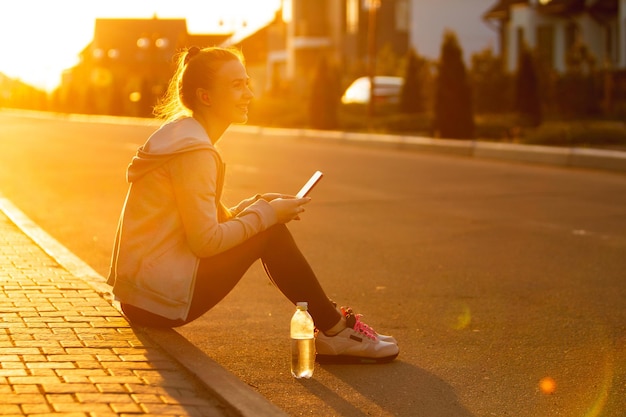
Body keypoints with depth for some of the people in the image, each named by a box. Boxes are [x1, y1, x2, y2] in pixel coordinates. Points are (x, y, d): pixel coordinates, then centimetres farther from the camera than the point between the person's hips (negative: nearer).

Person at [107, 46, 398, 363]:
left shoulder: (181, 133, 14)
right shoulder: (194, 151, -18)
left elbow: (212, 220, 16)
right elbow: (206, 240, -21)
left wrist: (259, 206, 0)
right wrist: (267, 213, -11)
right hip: (160, 299, -10)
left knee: (268, 224, 10)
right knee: (270, 233, -9)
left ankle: (329, 326, 10)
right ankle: (334, 331, 2)